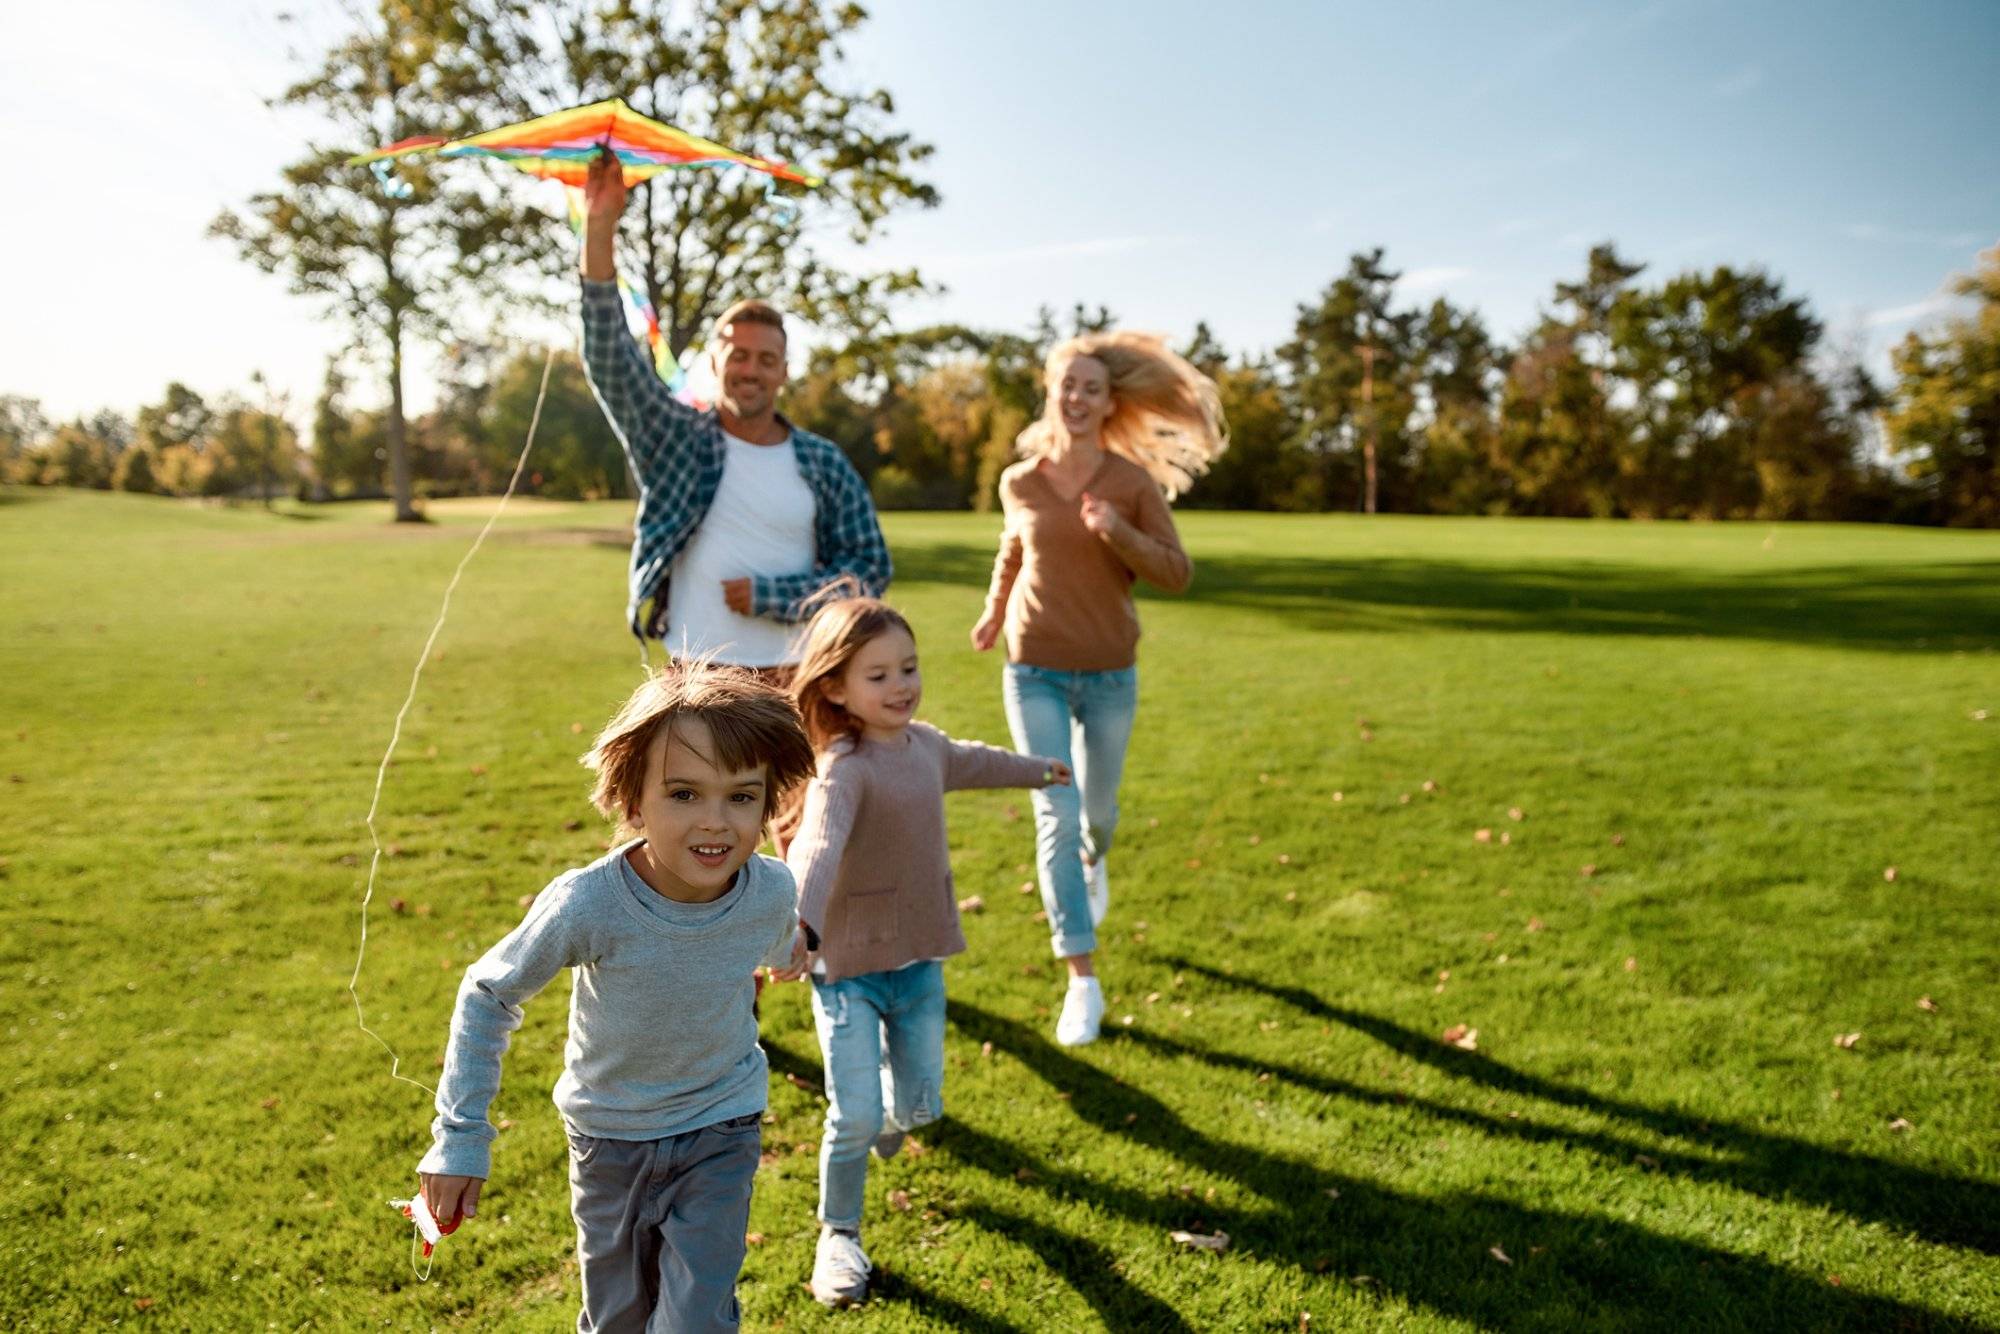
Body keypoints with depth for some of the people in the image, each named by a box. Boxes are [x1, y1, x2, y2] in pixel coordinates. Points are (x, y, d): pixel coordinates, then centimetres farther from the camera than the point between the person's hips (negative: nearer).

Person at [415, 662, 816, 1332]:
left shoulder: (771, 891, -24)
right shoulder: (587, 905, -32)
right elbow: (487, 996, -15)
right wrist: (459, 1139, -12)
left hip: (720, 1132, 1)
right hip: (610, 1135, 0)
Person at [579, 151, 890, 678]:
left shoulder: (823, 463, 3)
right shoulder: (675, 438, 3)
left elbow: (870, 566, 2)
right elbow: (609, 359, -8)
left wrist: (770, 596, -10)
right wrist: (599, 229, -17)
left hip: (794, 681, 1)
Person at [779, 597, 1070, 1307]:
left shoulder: (926, 744, 3)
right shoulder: (844, 769, -23)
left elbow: (970, 762, 26)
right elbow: (818, 845, -41)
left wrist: (1038, 769, 45)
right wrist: (797, 923, -60)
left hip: (920, 962, 7)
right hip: (849, 969, -6)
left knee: (920, 1105, 13)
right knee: (855, 1116, -7)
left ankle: (886, 1113, 50)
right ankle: (839, 1235, 20)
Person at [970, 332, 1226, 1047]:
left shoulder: (1135, 483, -6)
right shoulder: (1019, 482, -2)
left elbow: (1177, 574, -8)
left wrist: (1121, 534, -23)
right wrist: (994, 610, 23)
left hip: (1110, 674, 1)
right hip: (1035, 673, 0)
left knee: (1098, 809, 17)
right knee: (1056, 816, -10)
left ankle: (1093, 861, 56)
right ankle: (1083, 980, -4)